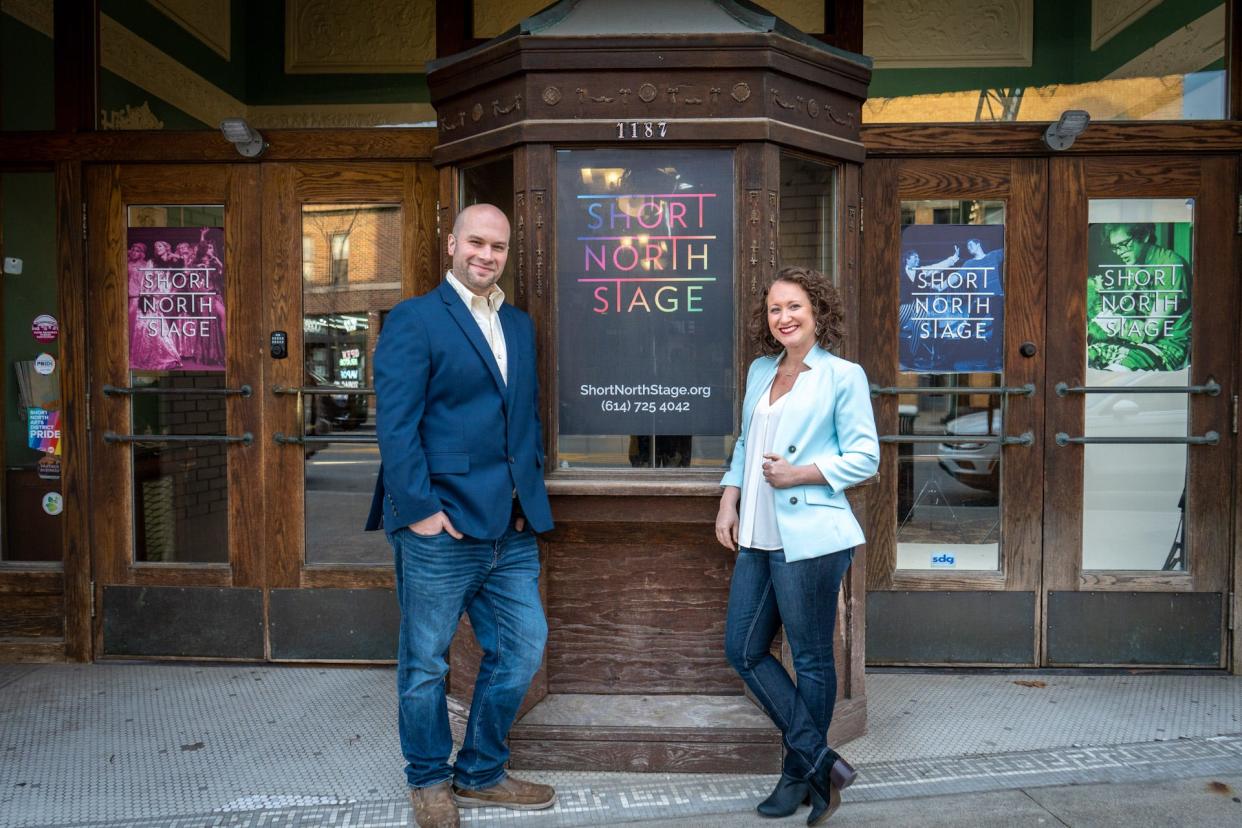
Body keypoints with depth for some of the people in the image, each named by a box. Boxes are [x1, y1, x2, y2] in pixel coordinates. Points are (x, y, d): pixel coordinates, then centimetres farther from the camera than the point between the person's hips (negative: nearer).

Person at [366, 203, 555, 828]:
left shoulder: (519, 325, 15)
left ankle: (481, 774, 33)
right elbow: (396, 424, -13)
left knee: (523, 647, 13)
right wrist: (420, 510, -17)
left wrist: (530, 492, 9)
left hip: (511, 529, 7)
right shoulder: (413, 320, -6)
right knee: (425, 663, 9)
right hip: (440, 528, -6)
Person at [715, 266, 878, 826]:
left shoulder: (843, 376, -5)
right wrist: (729, 502, 8)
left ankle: (800, 773, 25)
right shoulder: (760, 371, 14)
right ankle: (820, 761, 19)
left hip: (810, 538, -7)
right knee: (743, 649, 8)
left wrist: (799, 475, -15)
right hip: (758, 538, 8)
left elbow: (865, 458, -6)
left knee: (811, 659, 6)